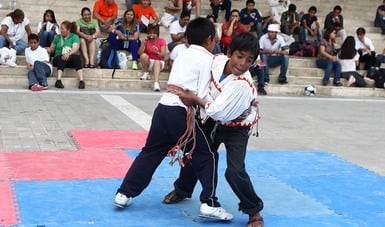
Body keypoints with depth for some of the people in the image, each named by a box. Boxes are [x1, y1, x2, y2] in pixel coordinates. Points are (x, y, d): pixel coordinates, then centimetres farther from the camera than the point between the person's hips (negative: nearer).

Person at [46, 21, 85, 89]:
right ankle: (58, 81, -50)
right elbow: (51, 49, 23)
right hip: (58, 59, 2)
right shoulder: (58, 37, 17)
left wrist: (69, 54, -33)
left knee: (77, 57, -35)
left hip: (70, 59, -1)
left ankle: (81, 80, -45)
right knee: (61, 58, -35)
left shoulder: (75, 37, 5)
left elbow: (75, 49, -12)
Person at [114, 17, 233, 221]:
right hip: (183, 113, -7)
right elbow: (201, 96, -6)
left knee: (150, 152, 19)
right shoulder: (207, 59, 1)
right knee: (207, 156, 7)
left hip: (164, 108, 7)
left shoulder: (182, 56, 23)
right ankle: (209, 203, 3)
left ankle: (124, 194, 22)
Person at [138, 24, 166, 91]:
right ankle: (146, 72, -8)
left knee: (157, 62, -38)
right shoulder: (146, 40, 0)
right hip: (148, 62, 1)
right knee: (144, 55, -31)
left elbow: (163, 55, -15)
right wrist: (143, 43, -25)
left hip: (159, 61, -1)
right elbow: (140, 53, -12)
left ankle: (156, 83, -55)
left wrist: (157, 52, -36)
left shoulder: (161, 41, -4)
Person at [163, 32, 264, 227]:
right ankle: (182, 190, 47)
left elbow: (219, 112, -34)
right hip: (214, 122, 7)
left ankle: (254, 211, 4)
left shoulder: (243, 85, -35)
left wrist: (195, 100, -27)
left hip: (236, 128, -6)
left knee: (235, 171, -21)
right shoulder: (217, 60, -17)